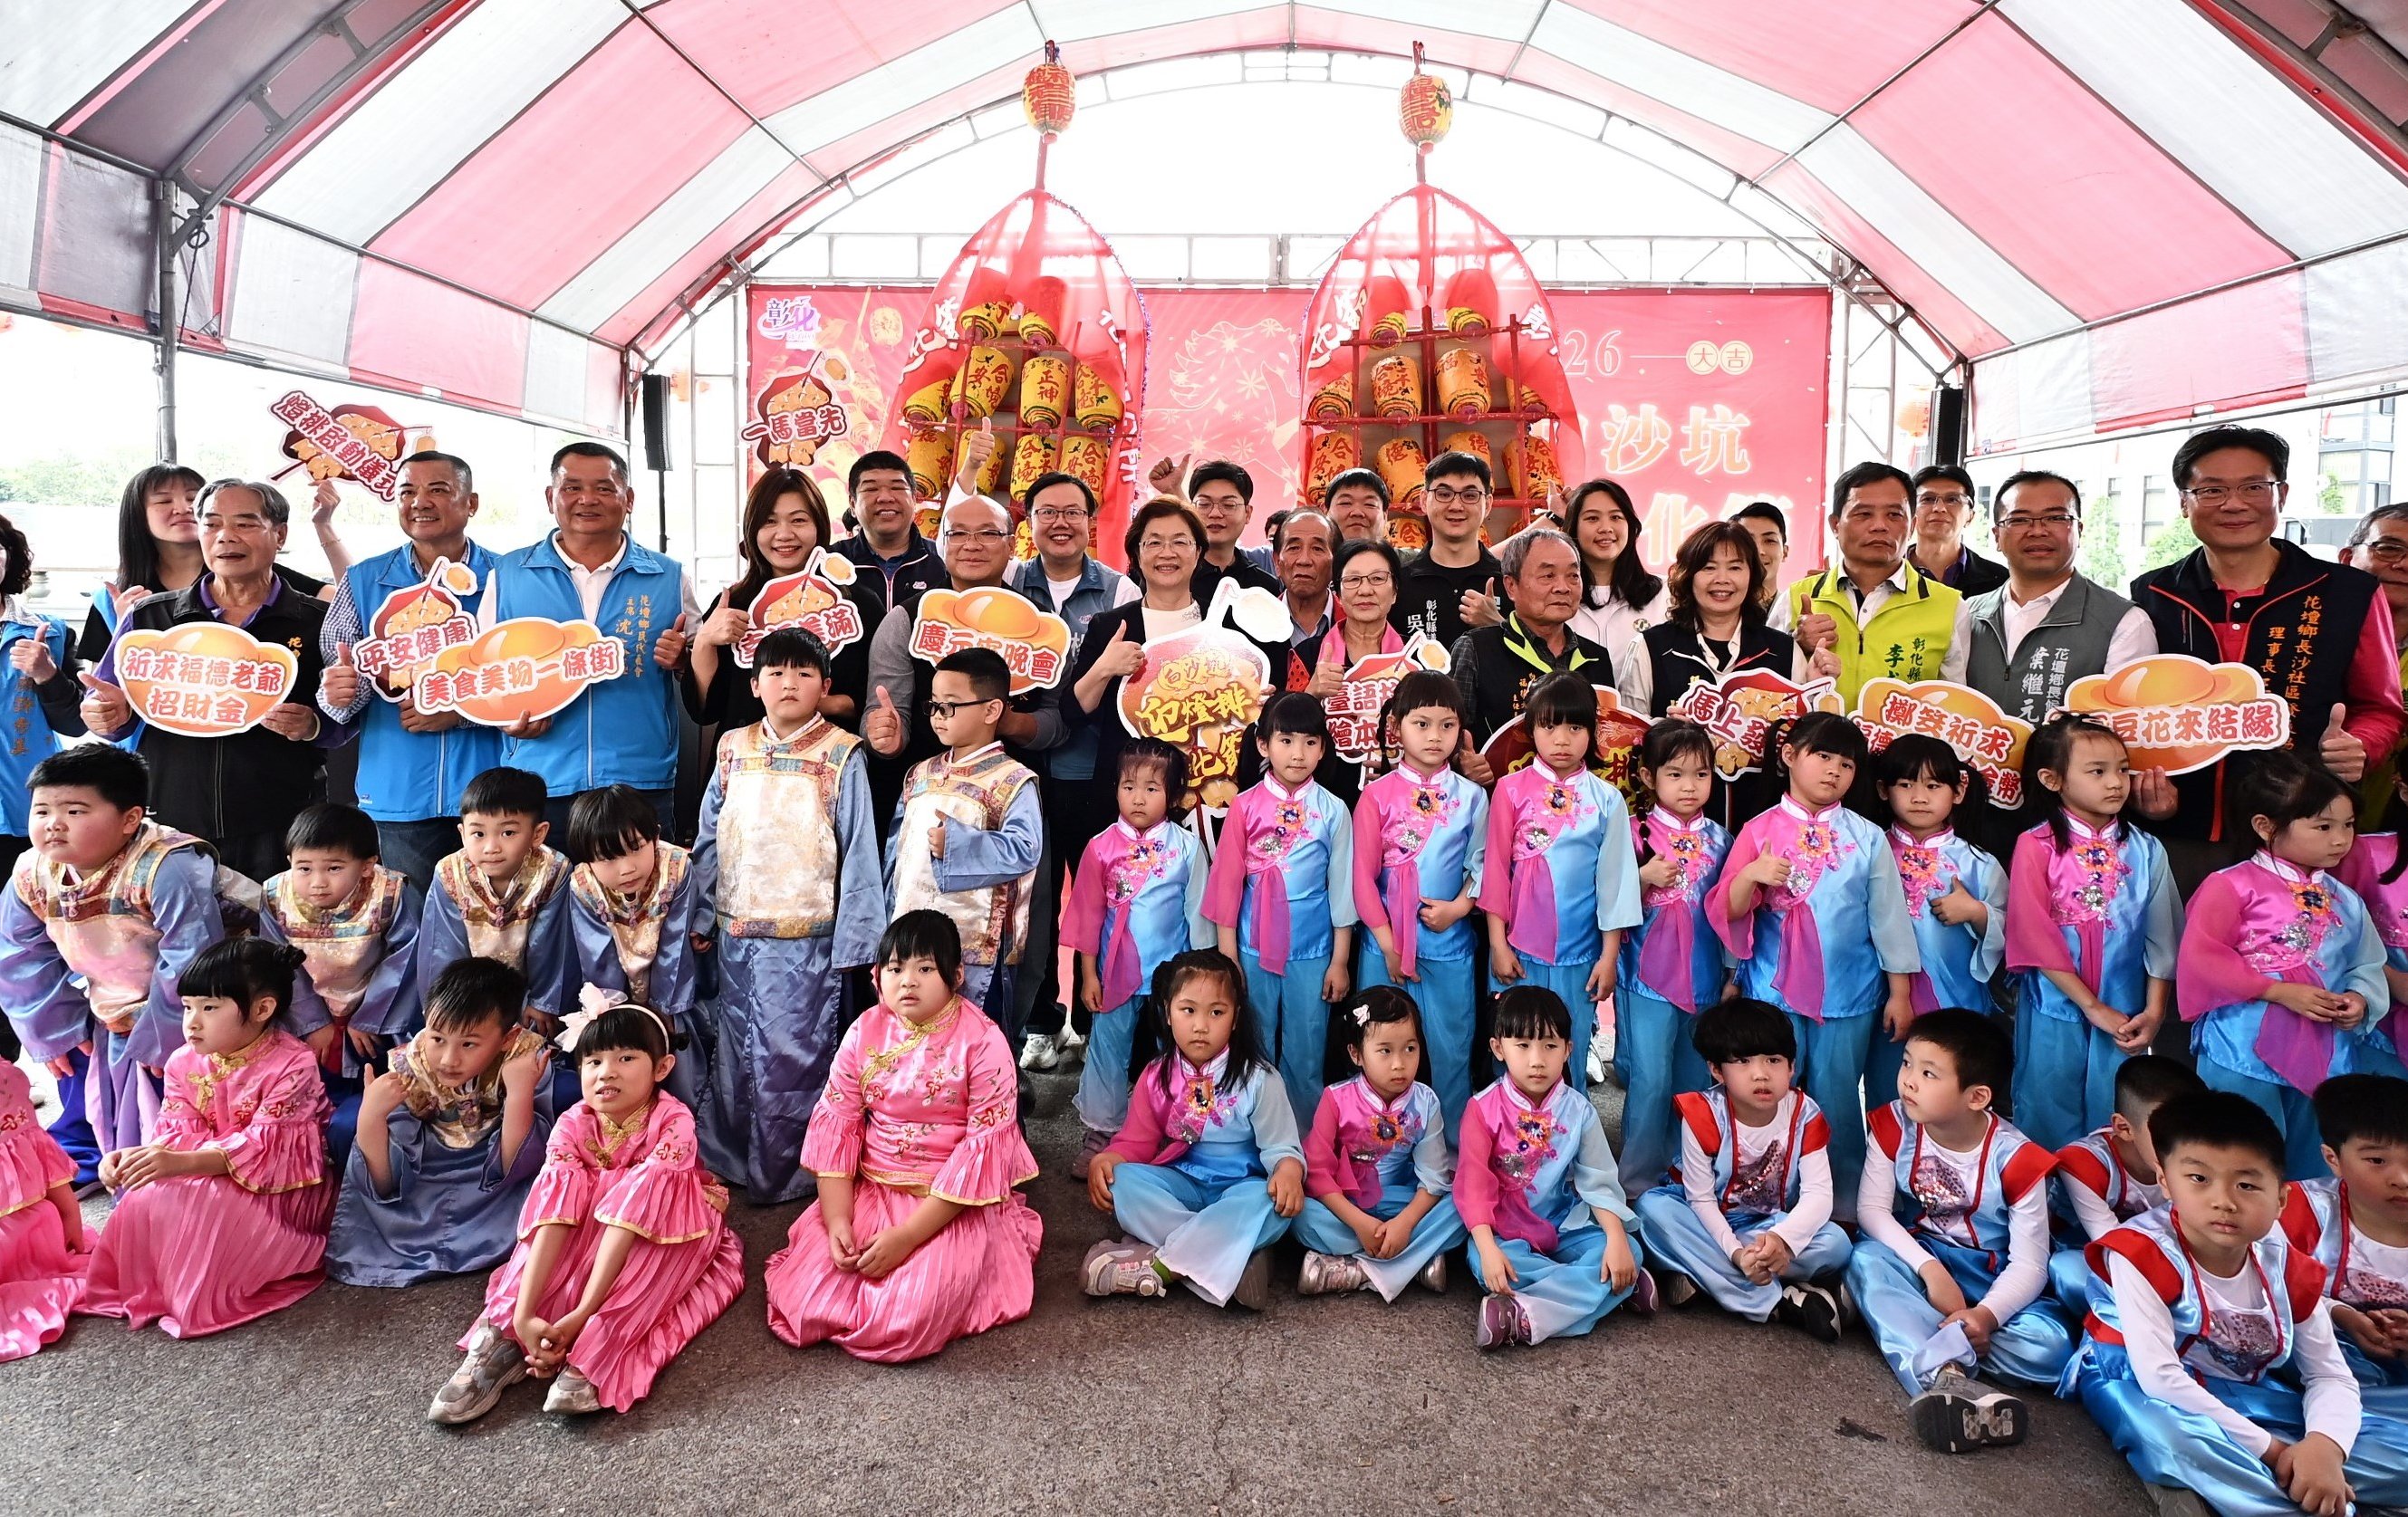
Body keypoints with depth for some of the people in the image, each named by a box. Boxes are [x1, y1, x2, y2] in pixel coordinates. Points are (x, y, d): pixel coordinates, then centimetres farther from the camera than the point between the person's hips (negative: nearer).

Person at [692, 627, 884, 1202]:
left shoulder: (842, 755, -5)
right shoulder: (734, 748, 7)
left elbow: (858, 851, -6)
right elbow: (709, 839, 12)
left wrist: (853, 938, -9)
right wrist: (702, 916, 9)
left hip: (805, 936, -4)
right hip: (736, 931, 4)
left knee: (790, 1052, 1)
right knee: (734, 1048, 14)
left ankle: (780, 1173, 17)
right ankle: (729, 1158, 30)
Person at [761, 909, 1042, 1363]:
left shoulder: (983, 1042, -14)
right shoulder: (865, 1033, 0)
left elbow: (986, 1146, -16)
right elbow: (835, 1123, 0)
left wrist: (907, 1235, -19)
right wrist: (837, 1220, -14)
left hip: (953, 1204, -4)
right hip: (869, 1191, 4)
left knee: (903, 1324, -22)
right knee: (803, 1306, -9)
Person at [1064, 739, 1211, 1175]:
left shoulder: (1187, 847, -6)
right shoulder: (1102, 847, -4)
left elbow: (1197, 912, -1)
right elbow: (1087, 915, 0)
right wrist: (1088, 975, 0)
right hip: (1117, 973, 1)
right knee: (1108, 1050, 9)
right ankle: (1100, 1135, 23)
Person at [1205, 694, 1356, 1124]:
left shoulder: (1333, 812, -2)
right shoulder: (1245, 807, -3)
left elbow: (1341, 889, 1)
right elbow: (1226, 883, 0)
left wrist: (1340, 960, 2)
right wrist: (1227, 955, -1)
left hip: (1311, 951, 0)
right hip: (1254, 948, 0)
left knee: (1306, 1055, 9)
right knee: (1253, 1047, 12)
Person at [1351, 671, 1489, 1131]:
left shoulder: (1471, 796, 2)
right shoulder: (1378, 794, -2)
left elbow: (1480, 864, 5)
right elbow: (1363, 873, -3)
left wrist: (1460, 906, -13)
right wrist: (1387, 942, -8)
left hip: (1449, 942, 1)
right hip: (1385, 942, -1)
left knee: (1451, 1050, 7)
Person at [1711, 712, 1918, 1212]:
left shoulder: (1868, 837, 3)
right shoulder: (1760, 830, -1)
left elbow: (1888, 916, 5)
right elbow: (1727, 912, -3)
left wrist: (1900, 992, 4)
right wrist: (1749, 876, -22)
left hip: (1850, 994, 1)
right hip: (1775, 989, 0)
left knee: (1837, 1101, 9)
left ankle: (1844, 1205, 24)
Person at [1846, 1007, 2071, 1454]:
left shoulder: (2015, 1158, -18)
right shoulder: (1894, 1125, -10)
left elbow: (2029, 1263, -16)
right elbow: (1872, 1208, -11)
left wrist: (1986, 1314, -35)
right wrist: (1929, 1269, -26)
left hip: (1992, 1279, -1)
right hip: (1919, 1259, 2)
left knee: (2050, 1349, -28)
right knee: (1867, 1260, -32)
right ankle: (1945, 1377, -49)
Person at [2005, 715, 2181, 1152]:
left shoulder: (2145, 851, 1)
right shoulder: (2036, 847, -8)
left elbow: (2162, 938, 4)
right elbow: (2036, 938, -11)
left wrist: (2154, 1012, -4)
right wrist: (2093, 1007, -12)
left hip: (2125, 1016, 2)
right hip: (2053, 1015, -2)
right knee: (2049, 1128, 8)